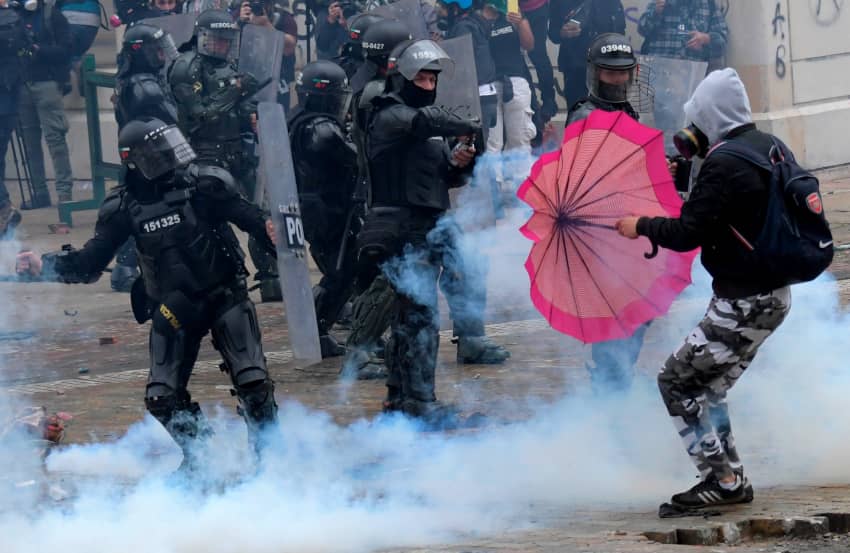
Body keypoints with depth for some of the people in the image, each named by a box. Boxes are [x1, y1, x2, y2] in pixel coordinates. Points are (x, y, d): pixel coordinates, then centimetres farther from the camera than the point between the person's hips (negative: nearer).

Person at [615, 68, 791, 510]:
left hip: (742, 303, -9)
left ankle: (724, 479, -3)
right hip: (775, 294, 9)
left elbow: (686, 233, -19)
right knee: (707, 385, 17)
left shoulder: (724, 163, -20)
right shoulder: (769, 147, 8)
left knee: (678, 381, -1)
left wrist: (642, 226, -2)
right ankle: (729, 479, 17)